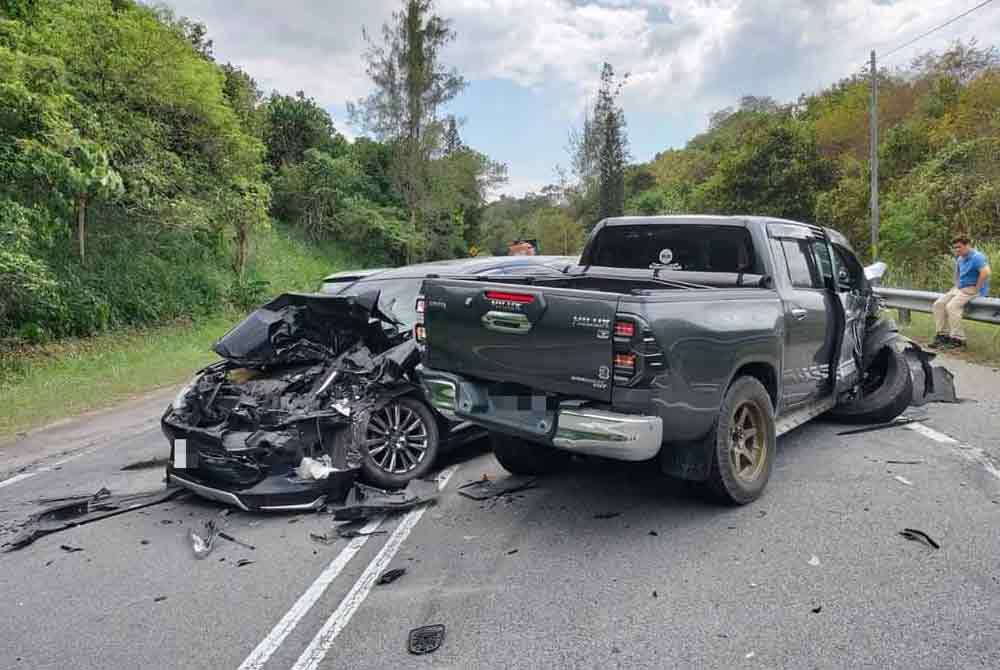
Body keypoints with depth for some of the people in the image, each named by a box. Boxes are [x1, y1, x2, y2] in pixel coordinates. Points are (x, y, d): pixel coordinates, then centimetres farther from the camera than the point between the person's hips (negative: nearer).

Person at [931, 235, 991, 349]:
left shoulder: (976, 257, -14)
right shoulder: (960, 259, 14)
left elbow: (986, 272, -29)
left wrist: (976, 289, -23)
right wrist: (956, 285, 19)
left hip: (972, 289, -9)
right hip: (959, 288, 9)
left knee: (952, 306, -27)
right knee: (938, 304, -5)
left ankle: (958, 339, -21)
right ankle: (943, 334, -5)